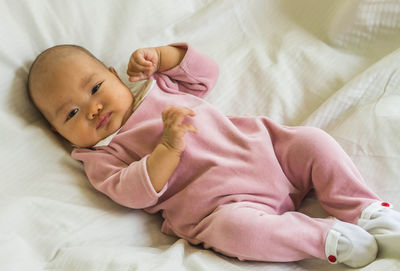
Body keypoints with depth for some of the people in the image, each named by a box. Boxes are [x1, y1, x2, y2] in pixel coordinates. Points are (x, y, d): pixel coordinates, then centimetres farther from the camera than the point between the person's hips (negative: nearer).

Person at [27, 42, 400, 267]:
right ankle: (329, 237, -24)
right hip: (218, 203, -5)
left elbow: (205, 72, 20)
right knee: (232, 228, -36)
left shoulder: (156, 85, 21)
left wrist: (159, 56, 7)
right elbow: (135, 193, -11)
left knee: (311, 140, -12)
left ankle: (364, 208, -5)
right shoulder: (101, 157, 6)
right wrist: (169, 147, -23)